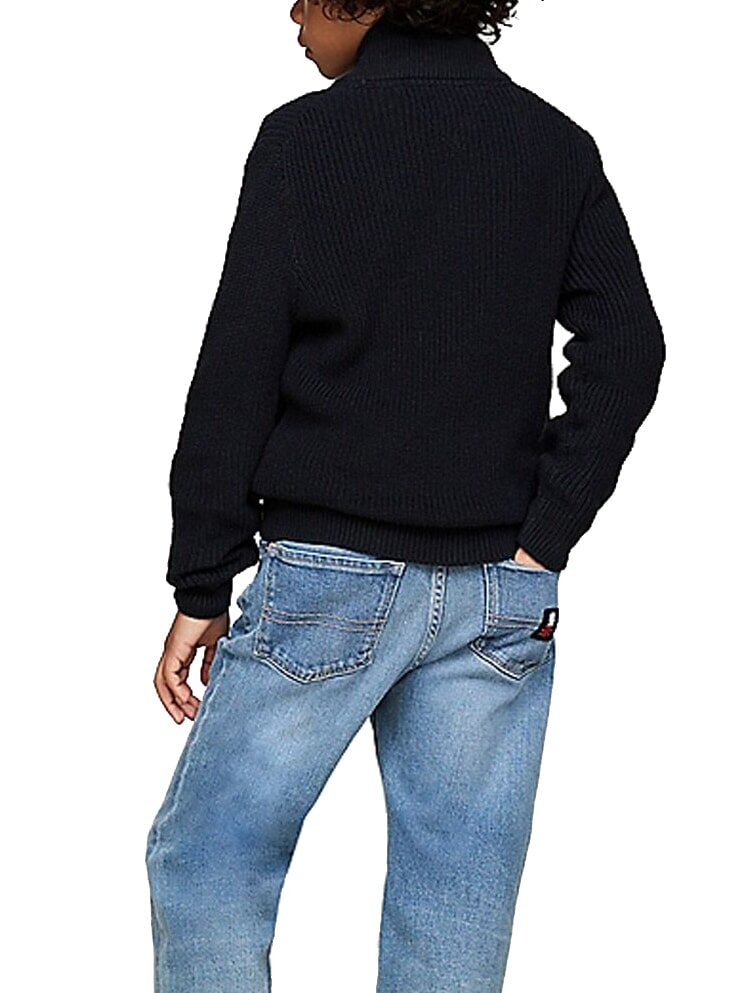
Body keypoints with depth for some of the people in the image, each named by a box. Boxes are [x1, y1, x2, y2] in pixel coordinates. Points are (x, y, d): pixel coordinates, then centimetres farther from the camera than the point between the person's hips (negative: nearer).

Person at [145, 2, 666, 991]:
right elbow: (628, 349, -1)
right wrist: (543, 541, -1)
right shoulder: (557, 143, 7)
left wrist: (201, 586, -2)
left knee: (205, 858, 8)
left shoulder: (304, 137, -4)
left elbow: (236, 377, -7)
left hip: (330, 574, -4)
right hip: (501, 597, 4)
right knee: (458, 899, 9)